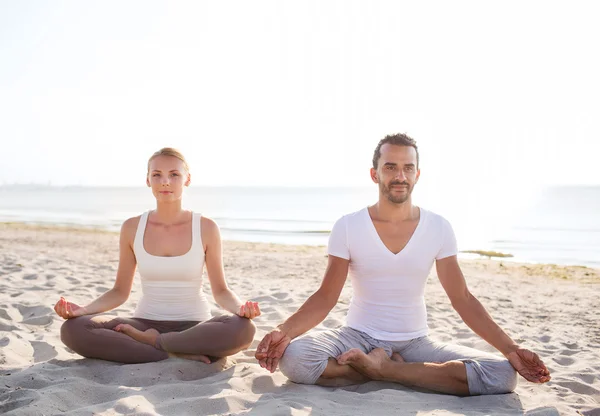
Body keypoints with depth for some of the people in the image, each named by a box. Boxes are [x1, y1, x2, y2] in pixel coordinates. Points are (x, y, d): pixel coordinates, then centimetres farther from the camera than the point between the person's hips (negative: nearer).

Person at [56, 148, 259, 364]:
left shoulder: (206, 228, -5)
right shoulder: (132, 228, 0)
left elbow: (220, 290, -1)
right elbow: (120, 292, 4)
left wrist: (240, 307, -23)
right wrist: (82, 309, -14)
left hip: (194, 327, -1)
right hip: (145, 324, 2)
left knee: (243, 329, -35)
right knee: (73, 329, -25)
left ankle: (150, 341, -16)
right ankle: (178, 354, -22)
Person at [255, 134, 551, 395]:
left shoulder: (439, 229, -3)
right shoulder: (347, 227, -7)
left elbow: (462, 299, -1)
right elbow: (325, 297, -7)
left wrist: (510, 349, -11)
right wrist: (285, 330, -26)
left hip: (415, 342, 2)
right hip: (357, 337, -2)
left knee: (503, 375, -22)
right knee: (293, 358, -32)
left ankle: (381, 368, -16)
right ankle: (386, 367, -11)